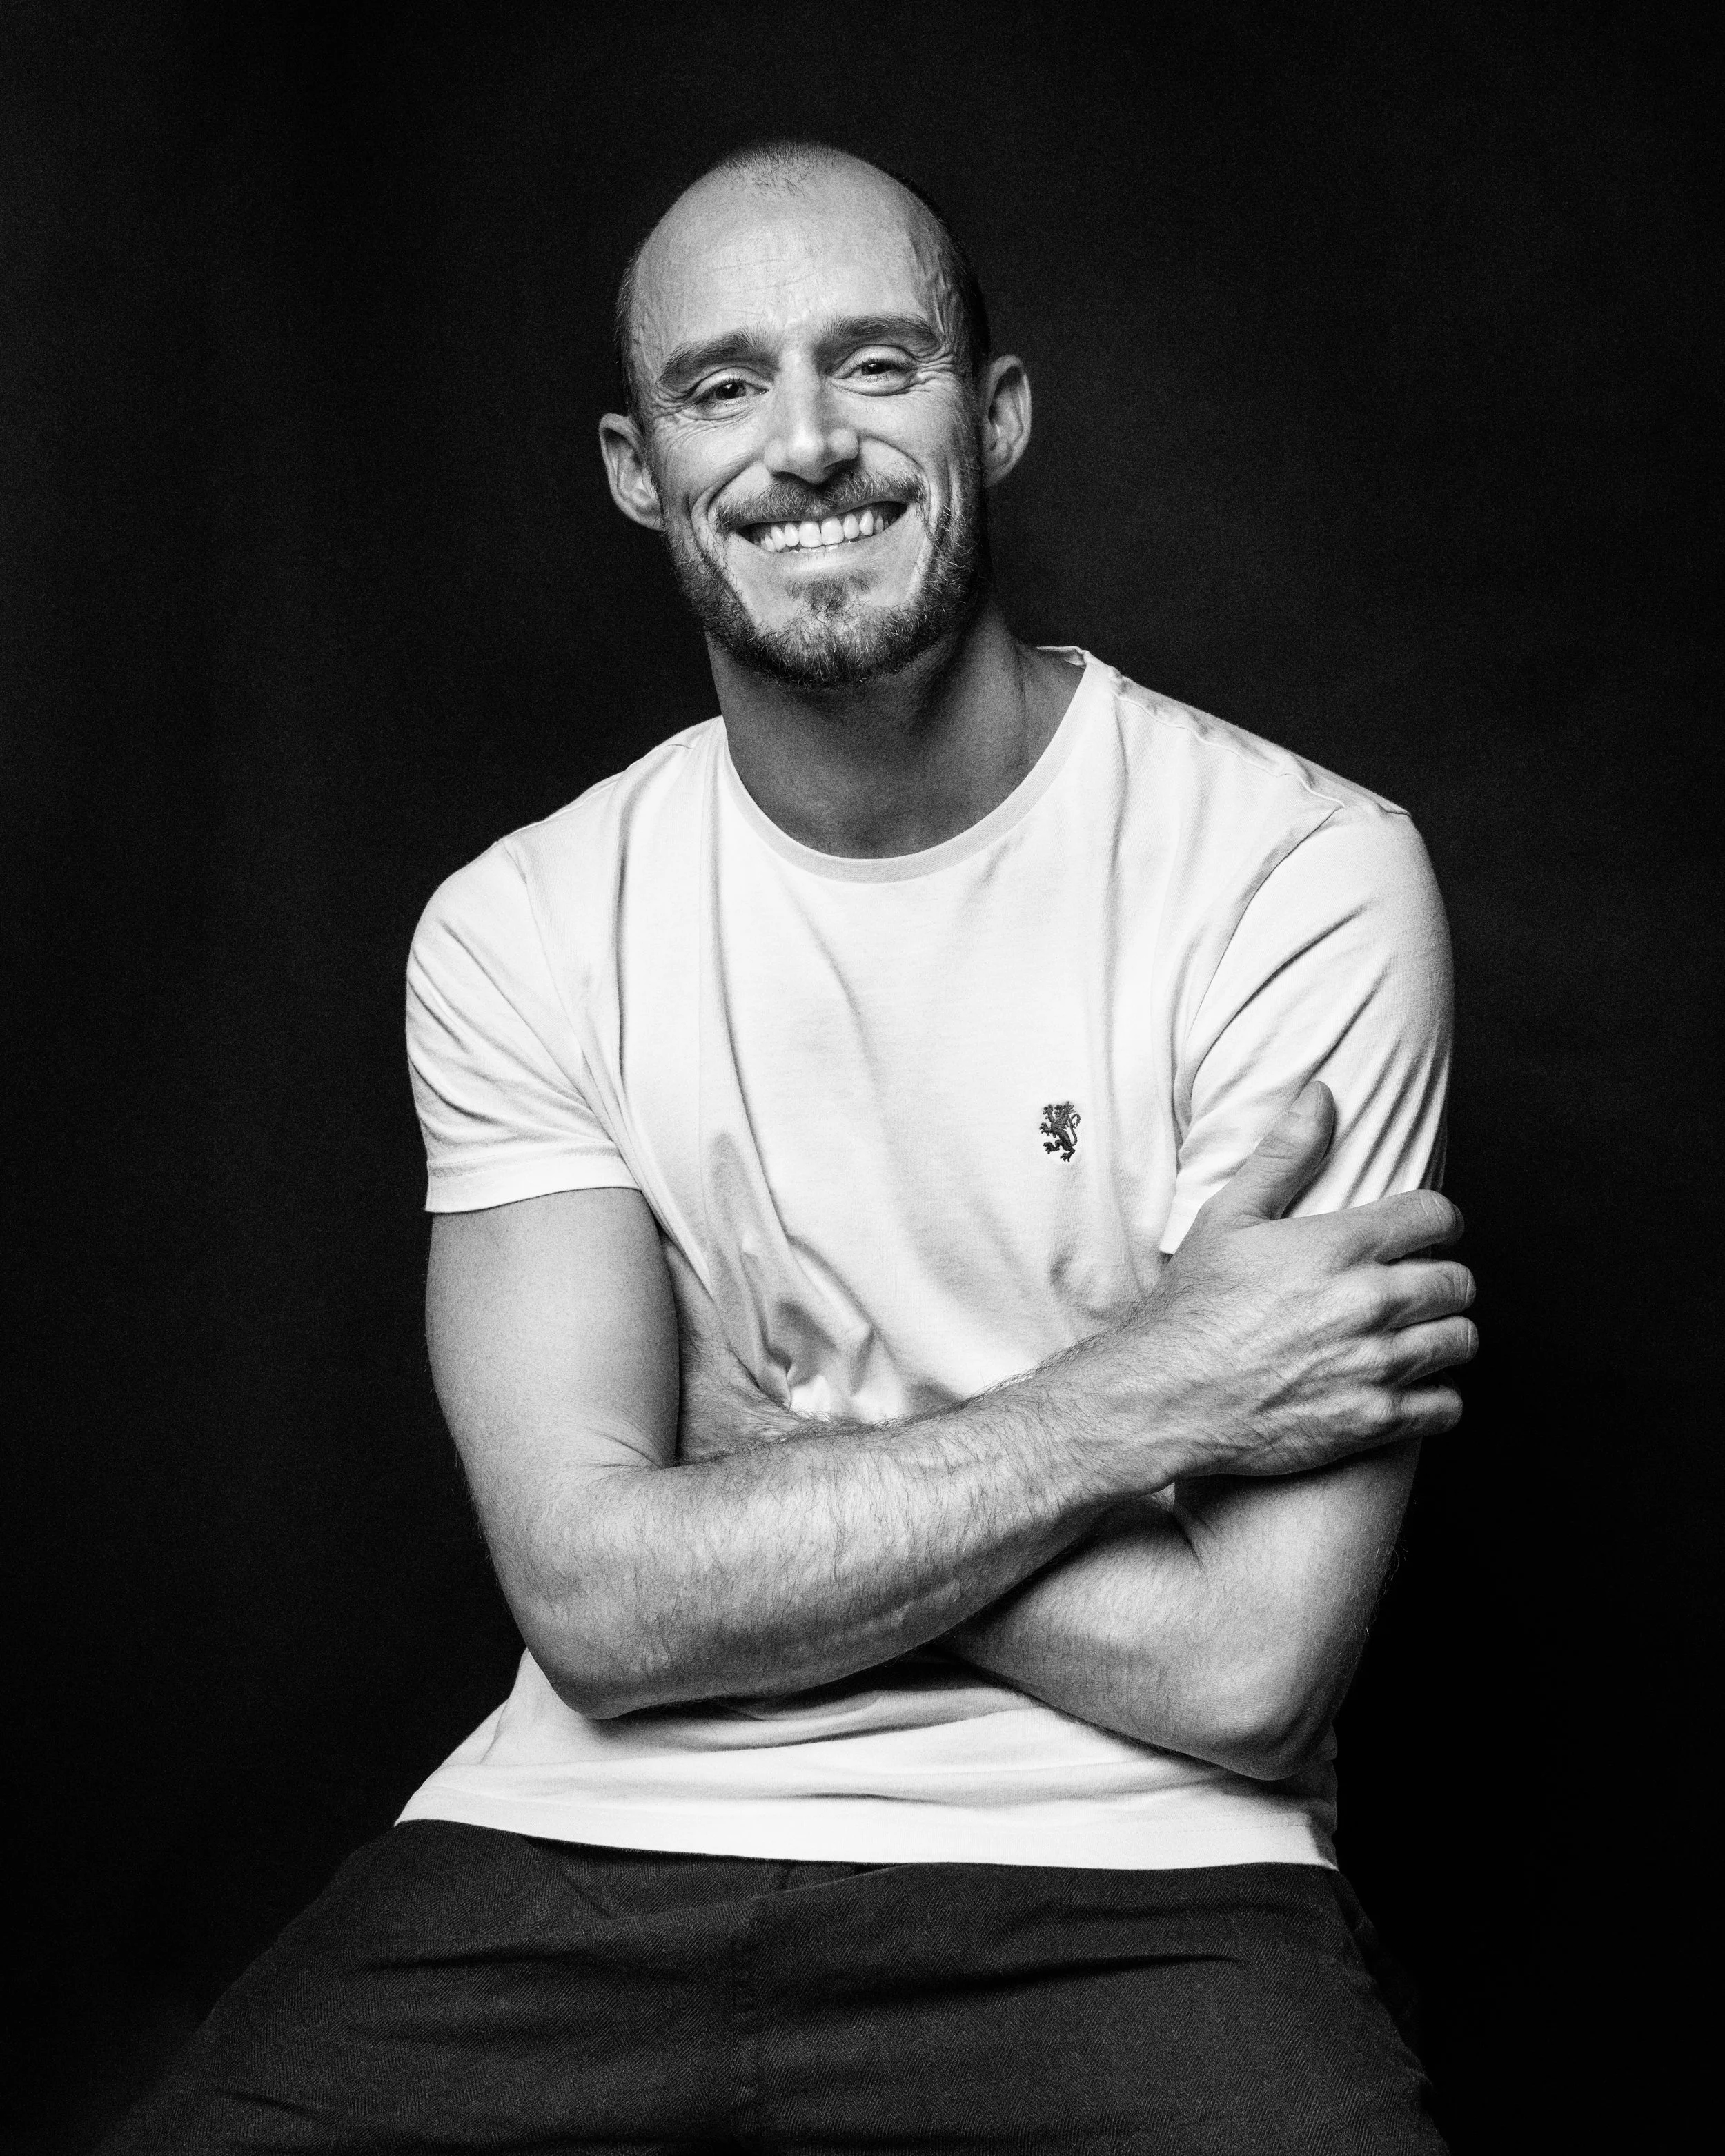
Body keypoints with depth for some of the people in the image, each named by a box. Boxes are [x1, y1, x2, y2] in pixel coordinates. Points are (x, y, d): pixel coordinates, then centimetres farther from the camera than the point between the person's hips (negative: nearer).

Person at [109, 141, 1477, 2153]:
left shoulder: (1298, 871, -8)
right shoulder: (517, 927, 2)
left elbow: (1240, 1668, -13)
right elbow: (605, 1601, -8)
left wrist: (781, 1471, -6)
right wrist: (1129, 1392, -14)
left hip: (1119, 1881, -2)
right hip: (588, 1843, 3)